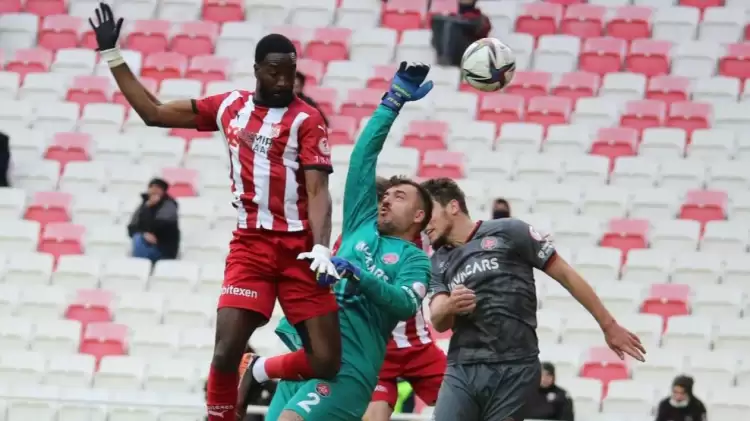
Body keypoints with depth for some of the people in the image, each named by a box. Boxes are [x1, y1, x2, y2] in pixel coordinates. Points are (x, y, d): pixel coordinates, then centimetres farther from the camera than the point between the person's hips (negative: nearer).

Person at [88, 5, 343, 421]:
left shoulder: (307, 119, -2)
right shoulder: (229, 106, 10)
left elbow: (317, 190, -9)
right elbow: (154, 112, 17)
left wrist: (321, 248, -24)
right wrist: (112, 55, 16)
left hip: (299, 248, -2)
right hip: (250, 245, 2)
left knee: (327, 363, -5)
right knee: (226, 352, -14)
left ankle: (263, 372, 26)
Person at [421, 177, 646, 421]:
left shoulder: (508, 232, 2)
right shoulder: (438, 263, 15)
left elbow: (565, 274, 5)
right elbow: (438, 322, 2)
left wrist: (608, 325, 5)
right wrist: (450, 306, -23)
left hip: (514, 370, -4)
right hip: (461, 370, 4)